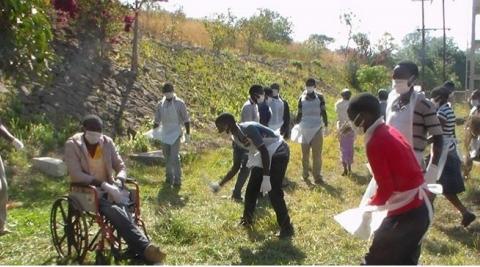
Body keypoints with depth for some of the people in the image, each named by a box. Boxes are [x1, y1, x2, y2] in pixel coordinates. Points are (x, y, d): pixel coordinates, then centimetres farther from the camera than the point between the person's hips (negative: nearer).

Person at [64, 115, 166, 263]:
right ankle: (145, 248, -45)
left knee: (120, 213, -31)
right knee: (115, 211, -34)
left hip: (108, 190, 4)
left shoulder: (107, 142, 7)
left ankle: (137, 252, -46)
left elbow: (121, 167, 11)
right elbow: (76, 174, -16)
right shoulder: (72, 145, -5)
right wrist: (103, 184, -26)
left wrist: (118, 182, -13)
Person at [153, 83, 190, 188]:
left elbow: (186, 120, -3)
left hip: (175, 134, -4)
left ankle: (177, 180, -7)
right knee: (167, 157, 11)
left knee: (175, 157, -12)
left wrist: (187, 134, -5)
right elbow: (157, 121, 11)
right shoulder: (161, 104, 5)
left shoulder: (179, 103, -6)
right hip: (164, 134, 4)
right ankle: (169, 177, 25)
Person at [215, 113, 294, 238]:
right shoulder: (235, 137, 0)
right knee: (251, 189, 10)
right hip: (263, 155, 9)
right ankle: (247, 220, 28)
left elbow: (264, 151, -31)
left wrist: (266, 177, -34)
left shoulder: (248, 128, -28)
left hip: (278, 152, -9)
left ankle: (286, 228, -6)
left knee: (274, 192, -15)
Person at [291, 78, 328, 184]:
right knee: (305, 153, 9)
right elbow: (300, 114, 11)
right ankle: (305, 173, 21)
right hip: (305, 129, 2)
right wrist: (296, 126, 3)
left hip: (317, 129, -2)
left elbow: (323, 112, 4)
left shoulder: (319, 97, 2)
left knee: (317, 154, -5)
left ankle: (317, 176, -3)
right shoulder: (302, 98, 7)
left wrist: (326, 126, -2)